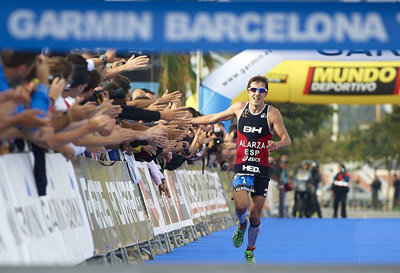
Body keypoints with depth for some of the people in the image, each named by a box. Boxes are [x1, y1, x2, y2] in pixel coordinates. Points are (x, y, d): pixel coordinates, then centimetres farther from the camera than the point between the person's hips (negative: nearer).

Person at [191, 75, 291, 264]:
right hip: (242, 166, 1)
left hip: (262, 169, -1)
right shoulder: (239, 108, 2)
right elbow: (214, 118, 17)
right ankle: (241, 226, 13)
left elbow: (287, 139, -9)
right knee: (241, 205, -23)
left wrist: (277, 145, -33)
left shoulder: (272, 113, -7)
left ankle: (250, 251, 25)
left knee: (255, 215, 2)